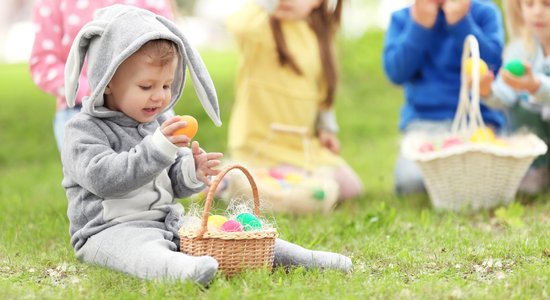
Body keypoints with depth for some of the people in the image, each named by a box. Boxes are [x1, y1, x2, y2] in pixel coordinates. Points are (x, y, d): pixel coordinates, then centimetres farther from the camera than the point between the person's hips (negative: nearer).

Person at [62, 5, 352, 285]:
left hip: (168, 222, 8)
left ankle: (303, 258, -12)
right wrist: (156, 149, -31)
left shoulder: (159, 123, 15)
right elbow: (102, 178, -25)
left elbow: (173, 184, 17)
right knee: (140, 246, -39)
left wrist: (191, 173, -8)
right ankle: (179, 269, -71)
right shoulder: (83, 130, -8)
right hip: (110, 230, -8)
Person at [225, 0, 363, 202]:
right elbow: (240, 26, -38)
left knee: (350, 188, 2)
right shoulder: (264, 25, -12)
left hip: (304, 142, 7)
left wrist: (326, 126, 12)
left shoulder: (318, 34, 8)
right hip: (261, 140, -7)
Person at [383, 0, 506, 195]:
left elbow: (494, 65, -9)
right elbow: (396, 73, -5)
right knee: (410, 180, -26)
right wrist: (421, 25, -12)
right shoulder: (402, 18, 8)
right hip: (423, 121, 1)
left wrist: (459, 21, -14)